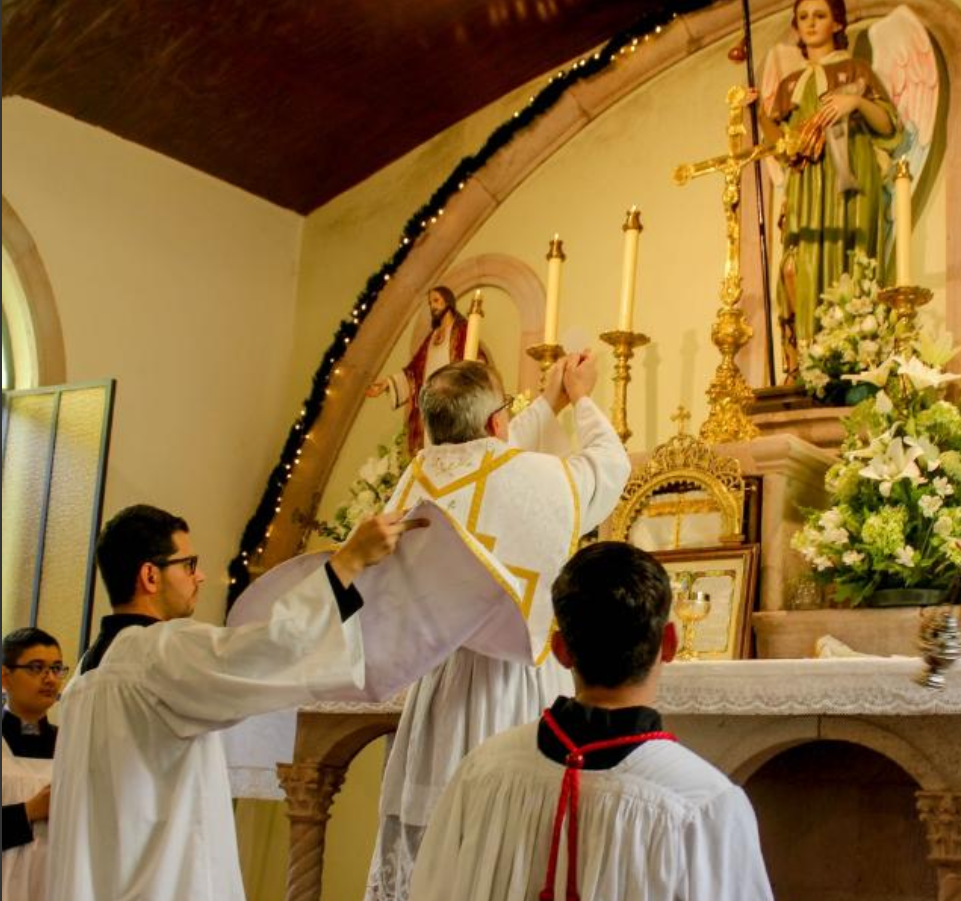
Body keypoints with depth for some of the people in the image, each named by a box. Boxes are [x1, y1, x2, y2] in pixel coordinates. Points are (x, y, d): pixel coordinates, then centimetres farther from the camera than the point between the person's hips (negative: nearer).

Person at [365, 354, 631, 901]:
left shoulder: (420, 479, 1)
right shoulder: (542, 477, -12)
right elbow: (612, 464, 8)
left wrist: (550, 405, 30)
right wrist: (581, 399, 25)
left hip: (437, 687, 5)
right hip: (518, 689, -5)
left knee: (425, 849, 10)